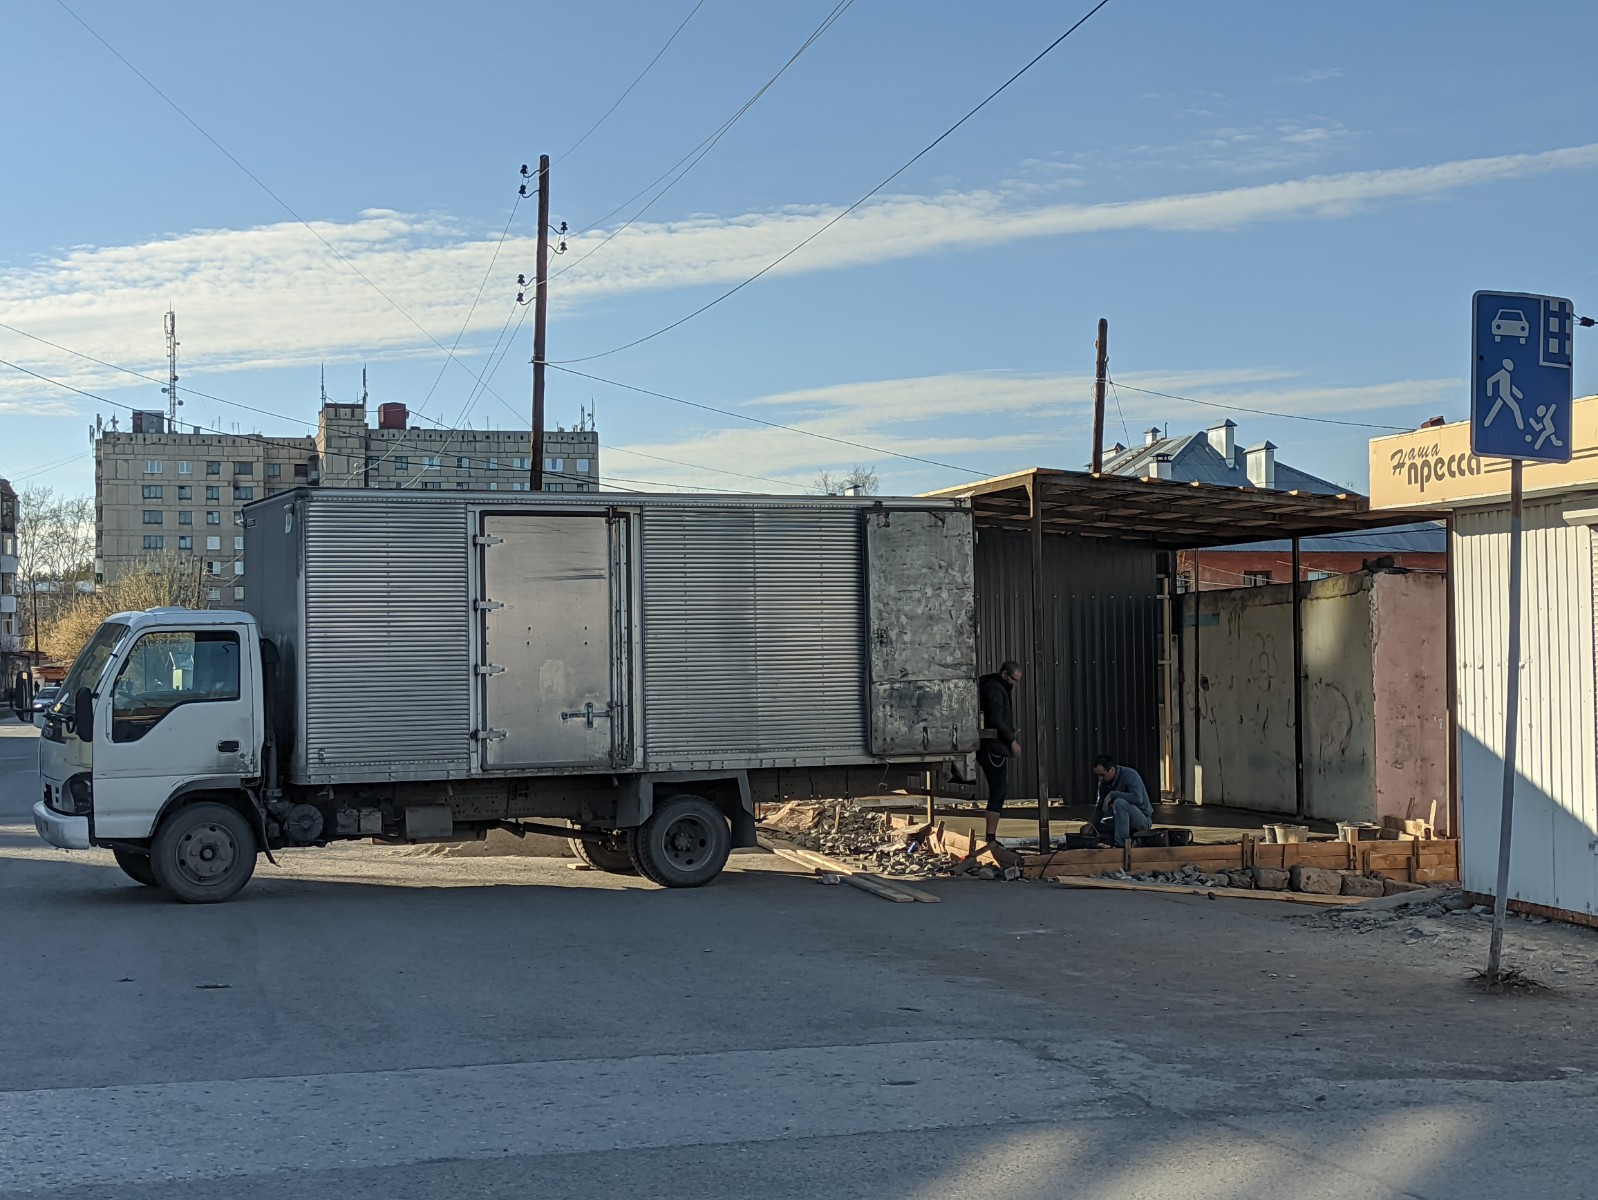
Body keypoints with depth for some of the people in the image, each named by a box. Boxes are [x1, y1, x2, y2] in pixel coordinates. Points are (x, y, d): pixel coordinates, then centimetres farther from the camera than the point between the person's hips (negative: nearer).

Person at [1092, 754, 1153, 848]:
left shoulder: (1129, 775, -19)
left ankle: (1121, 845, -34)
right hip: (1124, 821, 8)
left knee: (1119, 802, -33)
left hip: (1143, 820, -8)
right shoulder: (1104, 783, 1)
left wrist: (1113, 794, -28)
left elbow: (1137, 798, -34)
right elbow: (1101, 808, 8)